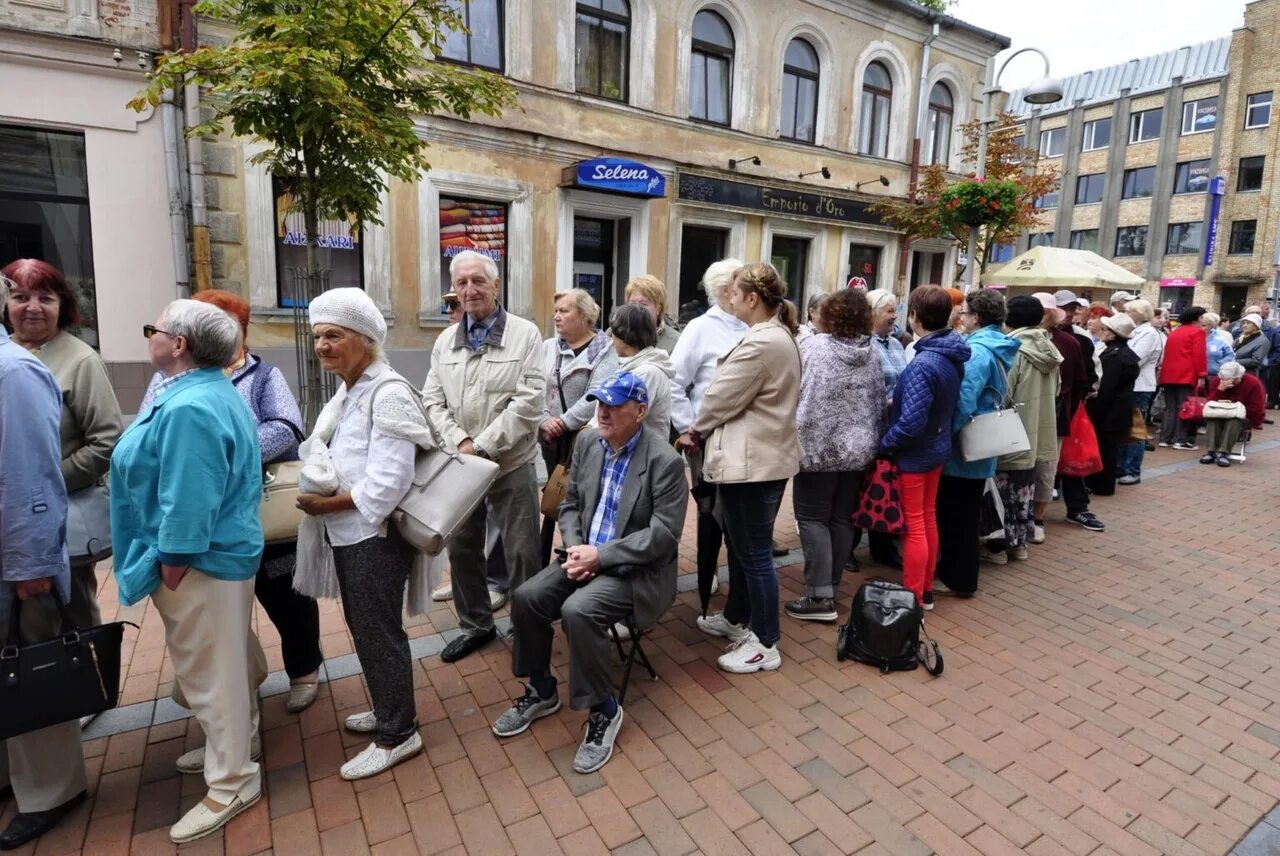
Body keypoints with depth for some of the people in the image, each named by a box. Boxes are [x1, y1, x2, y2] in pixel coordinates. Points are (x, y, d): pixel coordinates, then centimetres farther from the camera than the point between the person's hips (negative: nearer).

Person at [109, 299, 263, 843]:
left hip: (200, 561, -10)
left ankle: (232, 783, 19)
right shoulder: (210, 390, 9)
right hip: (214, 556, 10)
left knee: (209, 672, 4)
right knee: (223, 665, 23)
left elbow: (187, 504, -27)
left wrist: (170, 573, -18)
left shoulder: (189, 408, -26)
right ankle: (231, 747, 42)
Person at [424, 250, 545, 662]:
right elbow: (432, 401, 6)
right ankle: (476, 625, 34)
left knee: (521, 553, 3)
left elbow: (529, 400, -13)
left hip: (511, 465, -4)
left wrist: (484, 446, -16)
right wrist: (460, 443, -12)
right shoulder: (445, 341, 10)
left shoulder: (525, 334, -5)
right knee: (462, 548, 14)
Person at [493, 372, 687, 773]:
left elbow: (663, 534, -20)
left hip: (636, 569, -6)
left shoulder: (665, 460, -18)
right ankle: (541, 690, 14)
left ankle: (603, 710, -5)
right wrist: (576, 548, -10)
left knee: (578, 611, -29)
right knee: (526, 597, -11)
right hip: (587, 554, 7)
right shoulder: (587, 441, 2)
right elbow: (570, 505, 9)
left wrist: (601, 555, -22)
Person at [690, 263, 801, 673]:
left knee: (754, 553, 2)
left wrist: (697, 430, 4)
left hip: (752, 461, -11)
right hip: (766, 455, 11)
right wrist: (707, 430, 9)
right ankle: (737, 618, 38)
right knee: (742, 545, 22)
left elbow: (722, 399, -15)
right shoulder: (780, 336, 12)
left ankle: (765, 644, 16)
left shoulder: (760, 343, -22)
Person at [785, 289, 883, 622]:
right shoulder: (872, 352, 5)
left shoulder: (812, 345, -11)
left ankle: (820, 597, -1)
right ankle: (831, 588, 22)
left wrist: (795, 436, 3)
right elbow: (879, 402, 10)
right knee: (842, 519, 12)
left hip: (818, 446, -5)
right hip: (857, 448, 6)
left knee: (813, 518, 1)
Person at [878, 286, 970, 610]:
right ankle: (925, 590, 32)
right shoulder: (953, 357, 0)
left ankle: (912, 599, 15)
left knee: (913, 525, 3)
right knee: (928, 518, 18)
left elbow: (911, 421, -29)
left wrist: (884, 444, -15)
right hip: (938, 447, 9)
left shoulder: (923, 364, -27)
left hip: (913, 453, -9)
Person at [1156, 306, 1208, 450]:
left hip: (1169, 375, 7)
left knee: (1170, 407, 9)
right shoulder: (1197, 331, 0)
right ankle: (1181, 440, -6)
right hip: (1186, 375, -6)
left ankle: (1165, 438, 7)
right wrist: (1201, 375, -10)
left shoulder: (1173, 333, 21)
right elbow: (1199, 354, -10)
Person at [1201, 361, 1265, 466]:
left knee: (1234, 420, -36)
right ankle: (1211, 451, -36)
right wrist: (1220, 389, -28)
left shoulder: (1254, 384, -13)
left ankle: (1224, 453, -38)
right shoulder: (1216, 381, -6)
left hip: (1247, 418, -3)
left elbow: (1256, 410, -15)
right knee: (1212, 418, -29)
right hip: (1222, 416, 3)